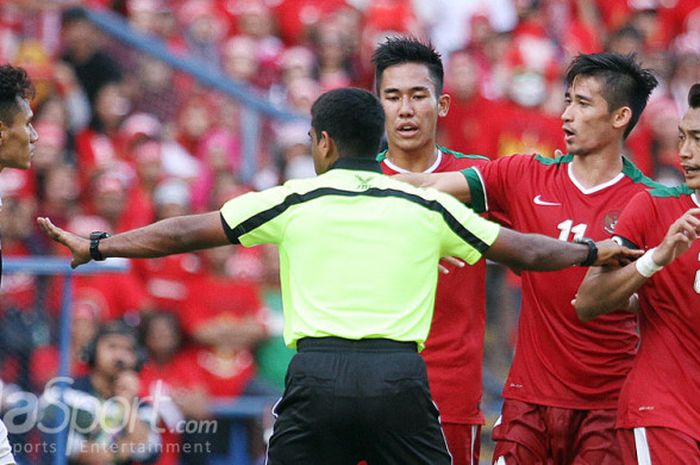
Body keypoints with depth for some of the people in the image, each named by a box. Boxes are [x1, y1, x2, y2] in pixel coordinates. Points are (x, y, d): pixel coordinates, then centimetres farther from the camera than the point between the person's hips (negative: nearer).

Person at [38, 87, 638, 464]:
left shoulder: (292, 202, 7)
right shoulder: (428, 207, 11)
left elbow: (186, 233, 11)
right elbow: (520, 249, 19)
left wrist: (94, 246, 22)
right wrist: (594, 253, 36)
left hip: (317, 375, -1)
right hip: (400, 377, 1)